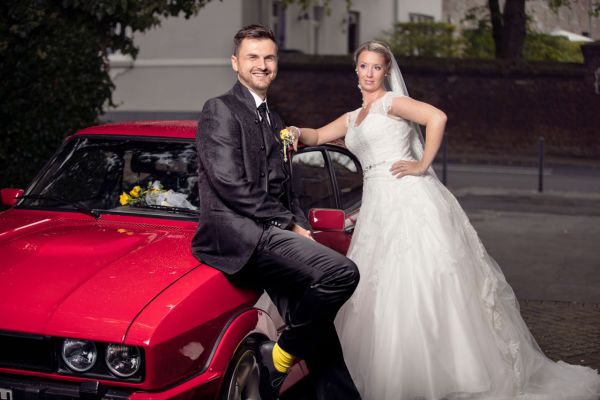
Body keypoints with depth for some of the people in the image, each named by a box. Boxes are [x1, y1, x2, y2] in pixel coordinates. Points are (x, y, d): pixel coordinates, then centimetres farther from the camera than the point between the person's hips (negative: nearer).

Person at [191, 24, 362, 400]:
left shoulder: (274, 121, 25)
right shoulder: (220, 109, -1)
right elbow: (230, 184, -12)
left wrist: (301, 229, 6)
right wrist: (289, 224, -10)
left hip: (269, 236, 8)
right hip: (238, 234, -8)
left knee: (319, 339, 0)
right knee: (341, 271, -24)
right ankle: (281, 355, -7)